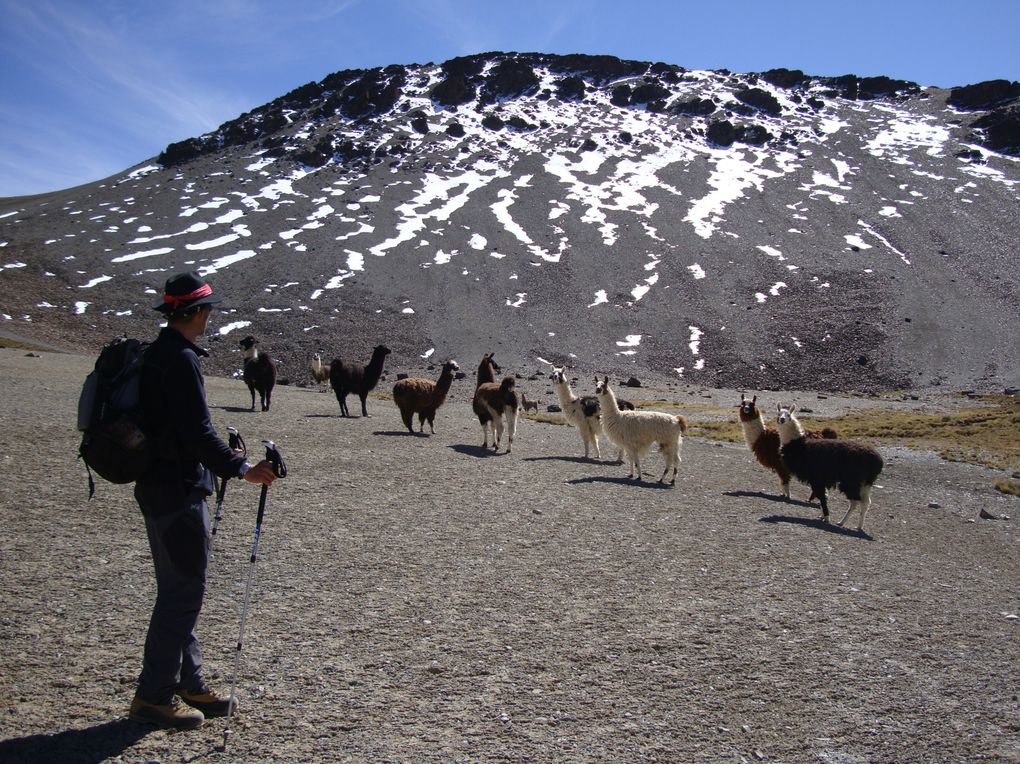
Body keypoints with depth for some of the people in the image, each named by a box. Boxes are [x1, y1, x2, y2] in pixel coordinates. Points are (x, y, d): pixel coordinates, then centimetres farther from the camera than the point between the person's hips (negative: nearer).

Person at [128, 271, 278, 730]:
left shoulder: (157, 353, 13)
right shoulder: (181, 359, -18)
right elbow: (196, 433, -23)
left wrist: (224, 455, 25)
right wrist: (240, 468, -17)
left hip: (160, 486, 11)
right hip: (178, 490, -11)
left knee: (182, 589, 16)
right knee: (183, 591, -2)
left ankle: (187, 684, 27)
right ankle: (154, 695, 7)